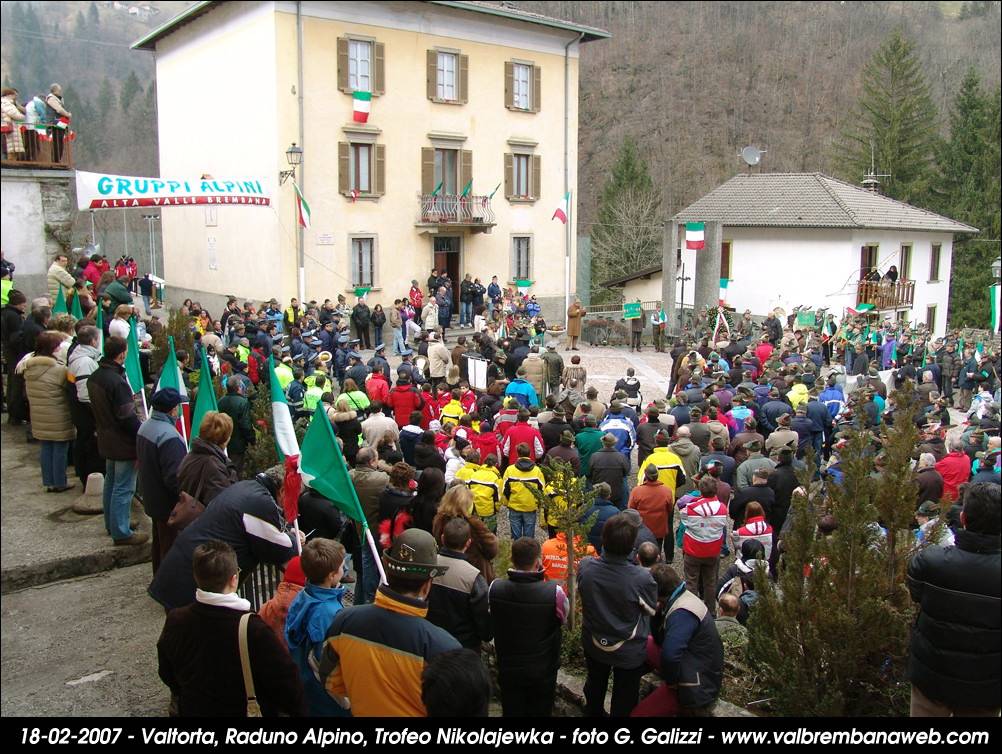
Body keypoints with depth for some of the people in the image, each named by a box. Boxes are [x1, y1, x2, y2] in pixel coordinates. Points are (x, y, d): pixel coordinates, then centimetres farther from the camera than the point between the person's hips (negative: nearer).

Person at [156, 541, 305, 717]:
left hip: (190, 711, 4)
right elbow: (287, 681, -24)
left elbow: (166, 673, 3)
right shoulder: (253, 629, -31)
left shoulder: (176, 621, -14)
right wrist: (298, 710, -5)